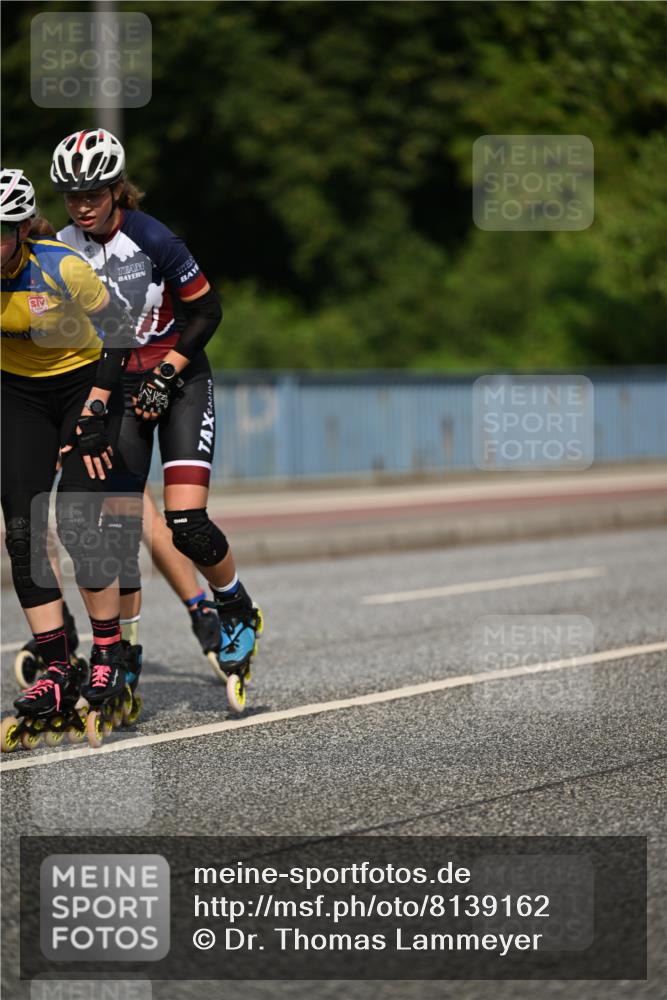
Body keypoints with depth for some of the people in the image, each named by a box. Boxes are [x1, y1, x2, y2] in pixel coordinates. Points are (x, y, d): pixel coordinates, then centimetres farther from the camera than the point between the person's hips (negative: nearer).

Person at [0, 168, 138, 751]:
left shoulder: (61, 269, -28)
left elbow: (117, 331, -14)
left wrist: (95, 409, -17)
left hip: (83, 385, -4)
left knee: (76, 524, -17)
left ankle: (110, 661, -1)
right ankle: (59, 674, -1)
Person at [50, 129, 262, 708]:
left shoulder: (150, 238, -18)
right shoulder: (63, 249, -4)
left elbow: (206, 309, -11)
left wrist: (166, 374, -15)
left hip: (178, 383, -4)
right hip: (116, 391, 4)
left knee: (186, 524, -16)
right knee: (117, 530, -3)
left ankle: (238, 611, 12)